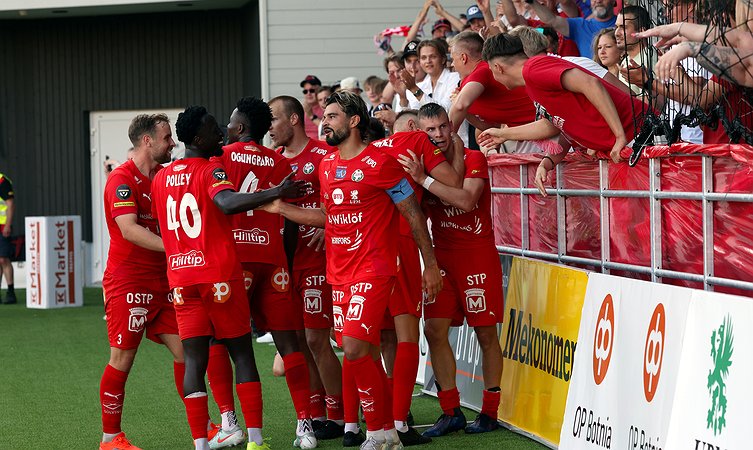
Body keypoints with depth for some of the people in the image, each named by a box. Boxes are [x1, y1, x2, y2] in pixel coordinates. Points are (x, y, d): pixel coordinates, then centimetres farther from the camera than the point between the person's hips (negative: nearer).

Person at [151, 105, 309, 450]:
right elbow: (227, 203, -30)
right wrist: (276, 193, -35)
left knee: (194, 359, 2)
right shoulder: (210, 171, -9)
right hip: (220, 275, -5)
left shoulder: (160, 178, 11)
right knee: (242, 353, 4)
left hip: (180, 276, 5)